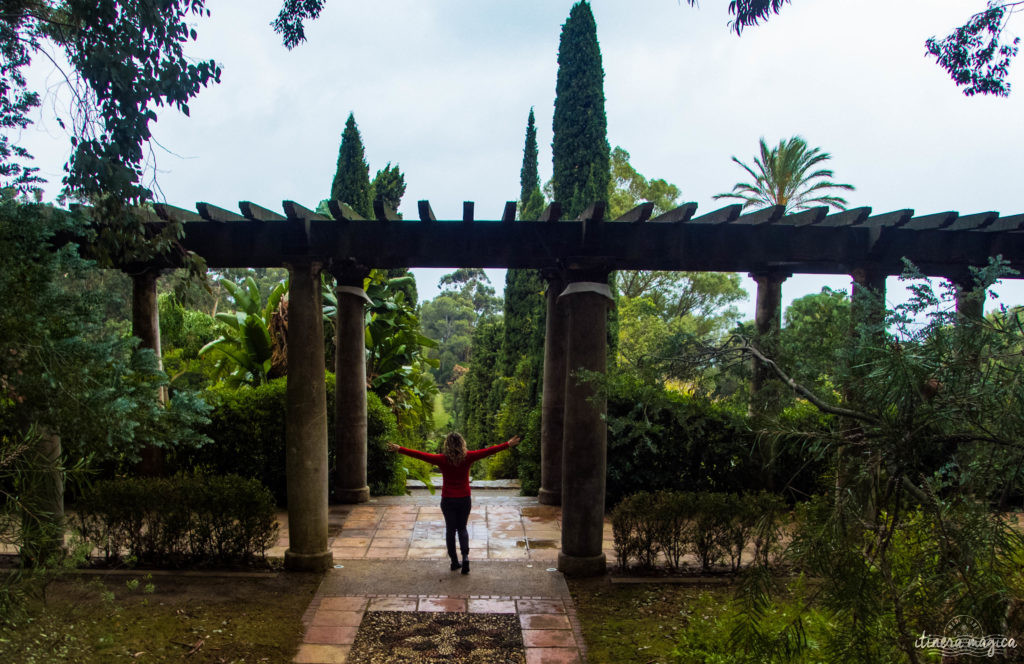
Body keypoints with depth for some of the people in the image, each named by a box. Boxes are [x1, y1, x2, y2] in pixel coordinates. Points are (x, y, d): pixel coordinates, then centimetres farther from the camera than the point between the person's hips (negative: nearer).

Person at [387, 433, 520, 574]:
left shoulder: (442, 459, -13)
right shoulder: (468, 457, -11)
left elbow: (419, 455, -11)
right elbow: (488, 451, -6)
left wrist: (399, 449, -3)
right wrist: (508, 444, 2)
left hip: (448, 500, -1)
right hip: (464, 499, 1)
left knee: (450, 529, 15)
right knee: (462, 528, 18)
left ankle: (454, 561, 20)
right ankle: (465, 556, -1)